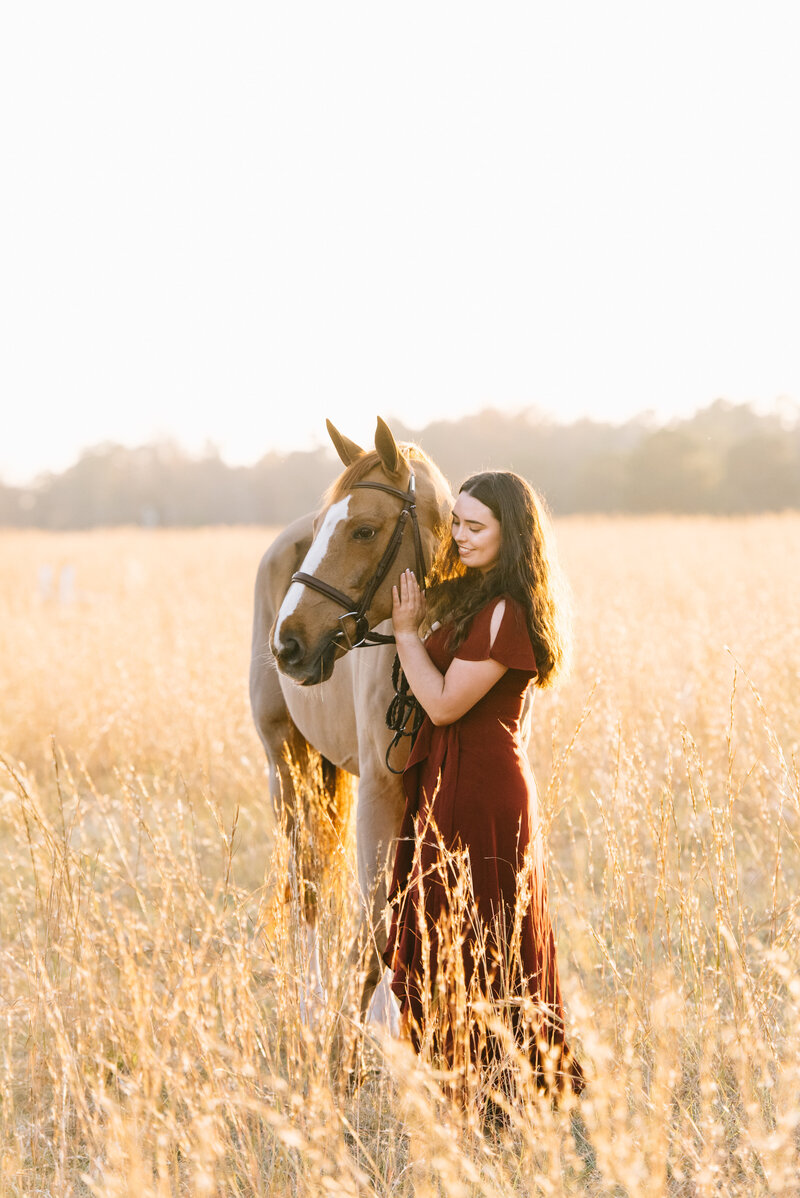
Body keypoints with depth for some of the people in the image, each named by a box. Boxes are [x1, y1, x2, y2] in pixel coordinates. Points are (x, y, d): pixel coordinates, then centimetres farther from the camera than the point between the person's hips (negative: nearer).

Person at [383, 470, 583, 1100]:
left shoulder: (505, 613, -19)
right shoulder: (469, 594, 11)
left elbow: (444, 703, -19)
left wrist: (407, 630, -11)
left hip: (480, 792, -10)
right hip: (447, 782, 10)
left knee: (473, 951, -2)